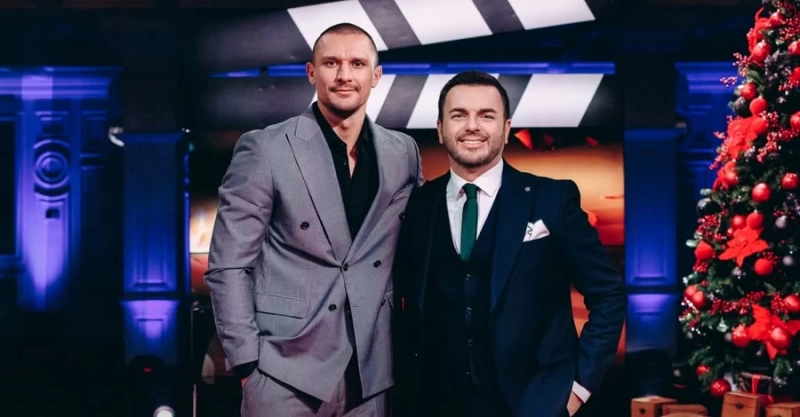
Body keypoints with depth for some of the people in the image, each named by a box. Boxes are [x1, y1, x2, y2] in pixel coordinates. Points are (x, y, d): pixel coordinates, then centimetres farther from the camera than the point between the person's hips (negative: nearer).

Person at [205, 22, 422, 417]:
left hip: (371, 372, 4)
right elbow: (228, 266, -6)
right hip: (286, 370, -3)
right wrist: (246, 362, -9)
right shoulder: (264, 149, -6)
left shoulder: (403, 153, 6)